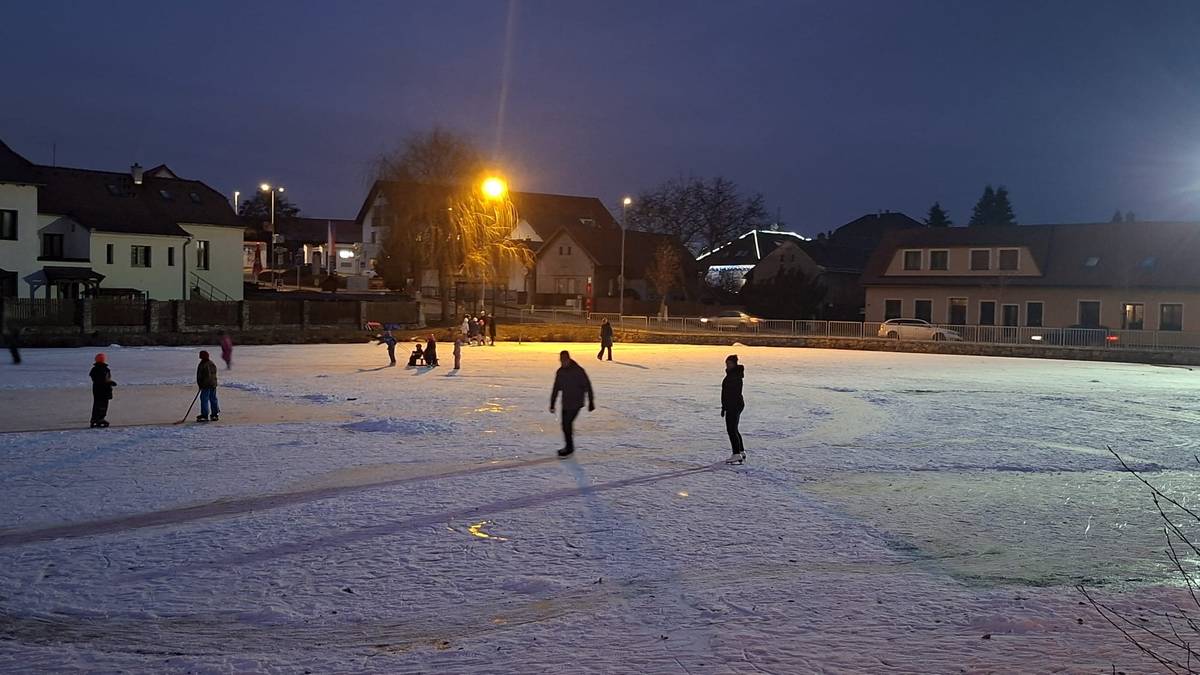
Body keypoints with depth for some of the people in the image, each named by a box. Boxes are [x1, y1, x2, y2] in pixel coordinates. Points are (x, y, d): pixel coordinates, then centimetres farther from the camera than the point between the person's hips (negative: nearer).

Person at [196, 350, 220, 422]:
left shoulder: (202, 365, -13)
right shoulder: (213, 364, 11)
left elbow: (199, 376, -9)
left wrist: (200, 385, 2)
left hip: (206, 385, -8)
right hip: (213, 384, 8)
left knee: (204, 399, -5)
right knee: (213, 399, 12)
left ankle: (205, 415, -8)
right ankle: (215, 414, 16)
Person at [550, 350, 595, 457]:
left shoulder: (578, 371, -11)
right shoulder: (560, 372, 6)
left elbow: (588, 387, -7)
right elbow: (556, 389, 14)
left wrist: (591, 402, -6)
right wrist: (552, 404, 14)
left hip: (576, 403, -6)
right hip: (565, 403, 6)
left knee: (567, 424, -12)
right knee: (565, 424, 8)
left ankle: (569, 448, -3)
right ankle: (569, 447, 23)